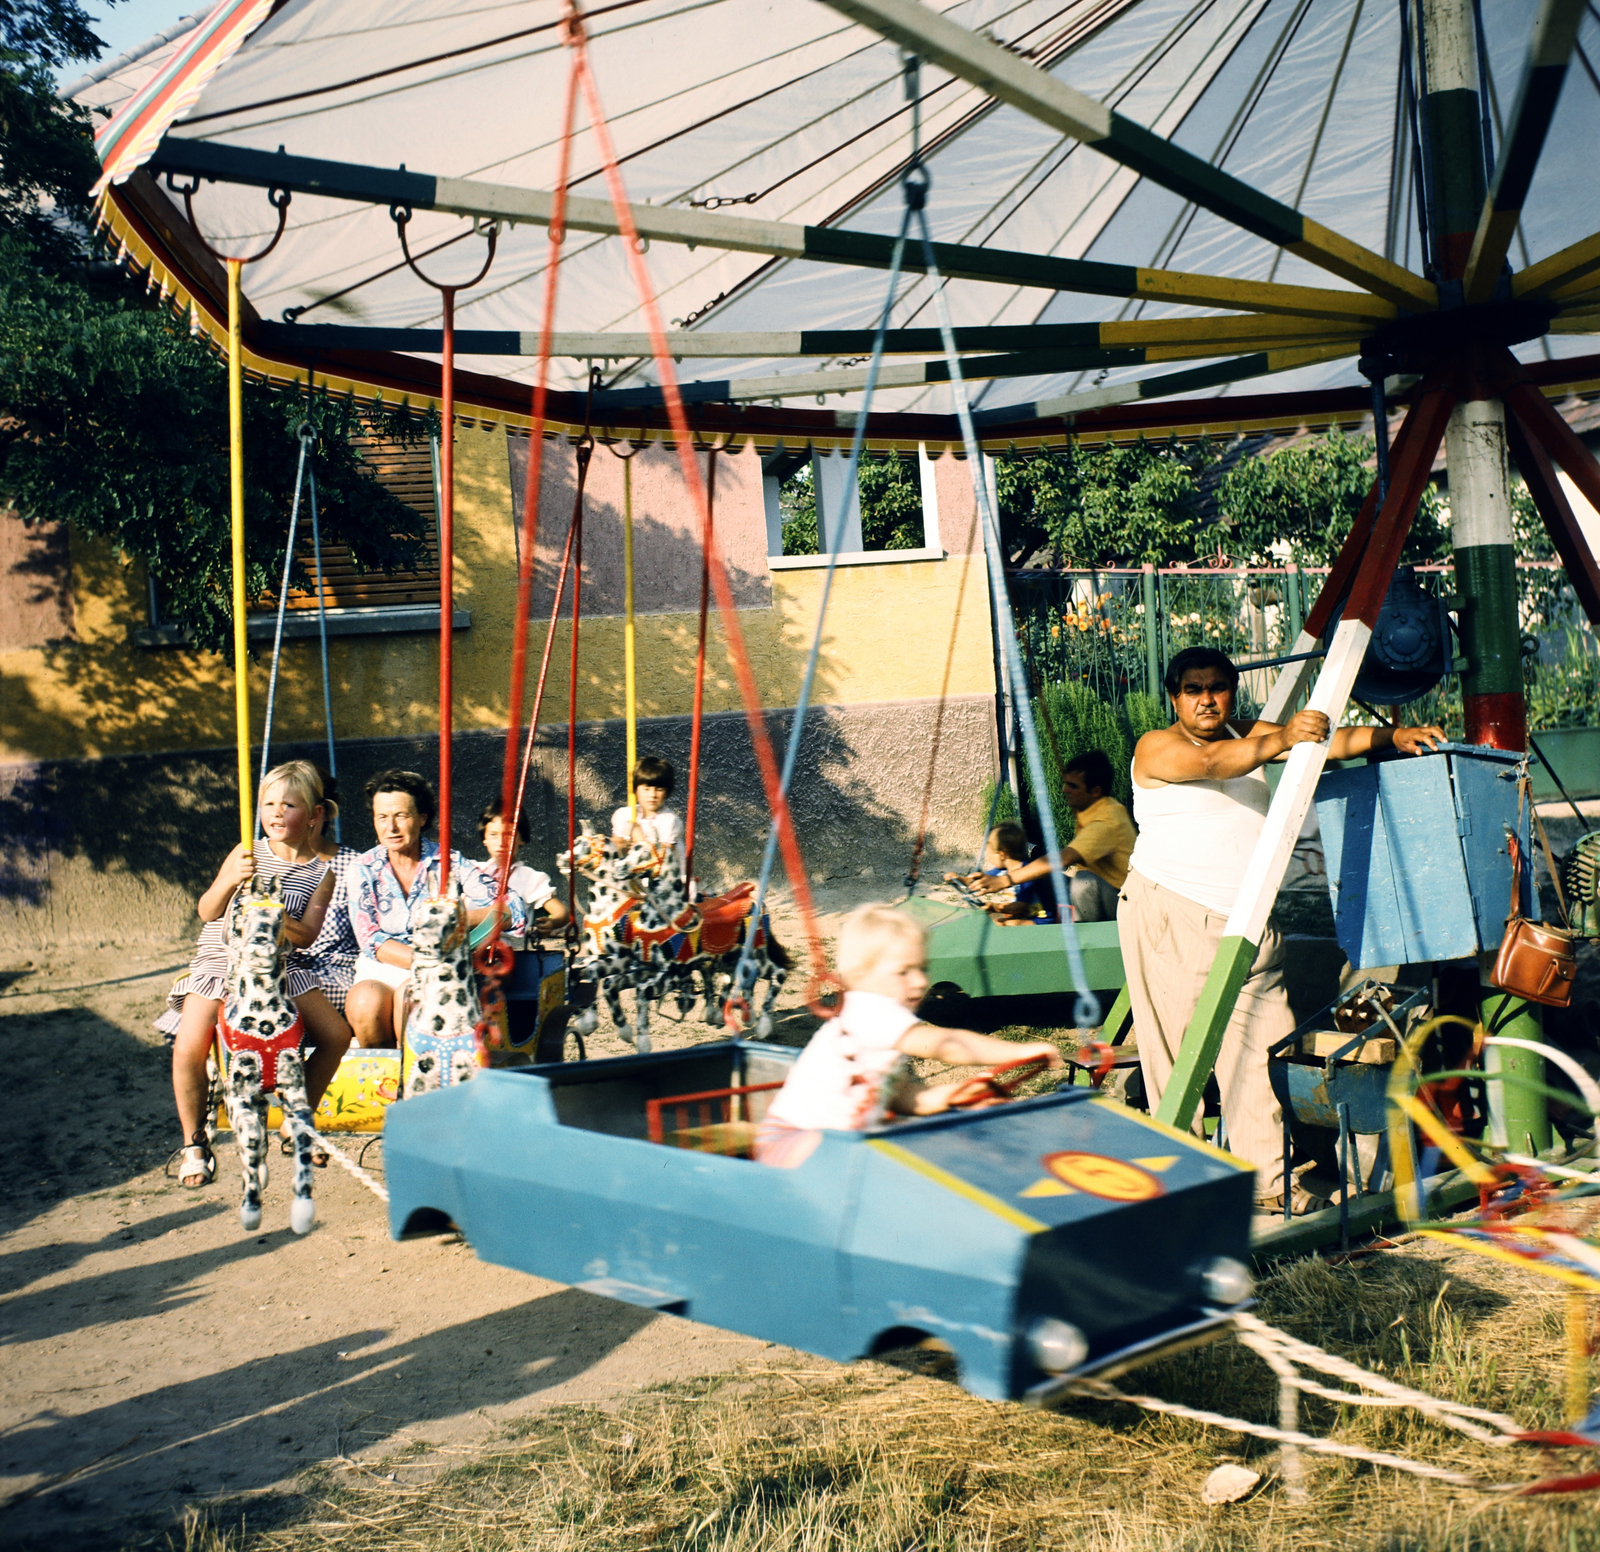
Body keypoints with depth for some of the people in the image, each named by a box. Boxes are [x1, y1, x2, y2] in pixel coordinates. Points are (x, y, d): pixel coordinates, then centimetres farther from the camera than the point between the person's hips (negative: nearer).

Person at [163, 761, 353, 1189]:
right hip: (221, 960, -2)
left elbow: (306, 935, -11)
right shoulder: (247, 853, -2)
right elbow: (206, 912, -5)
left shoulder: (320, 874, -1)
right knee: (189, 1049, -23)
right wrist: (229, 881, -25)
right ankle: (194, 1144, 0)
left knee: (335, 1034, -13)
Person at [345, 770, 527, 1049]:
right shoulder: (363, 868, 8)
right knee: (366, 1002, -31)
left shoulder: (450, 863, 4)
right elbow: (370, 939, -4)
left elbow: (514, 912, -4)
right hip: (379, 971, 2)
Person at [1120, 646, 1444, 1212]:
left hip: (1245, 924, 6)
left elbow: (1325, 741, 4)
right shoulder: (1156, 748, -6)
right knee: (1177, 1052, -3)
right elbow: (1211, 763, -26)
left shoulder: (1247, 735, 13)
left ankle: (1268, 1181, 6)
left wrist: (1390, 736, -10)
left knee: (1262, 1047, 0)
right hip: (1170, 918, -6)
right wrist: (1280, 740, -39)